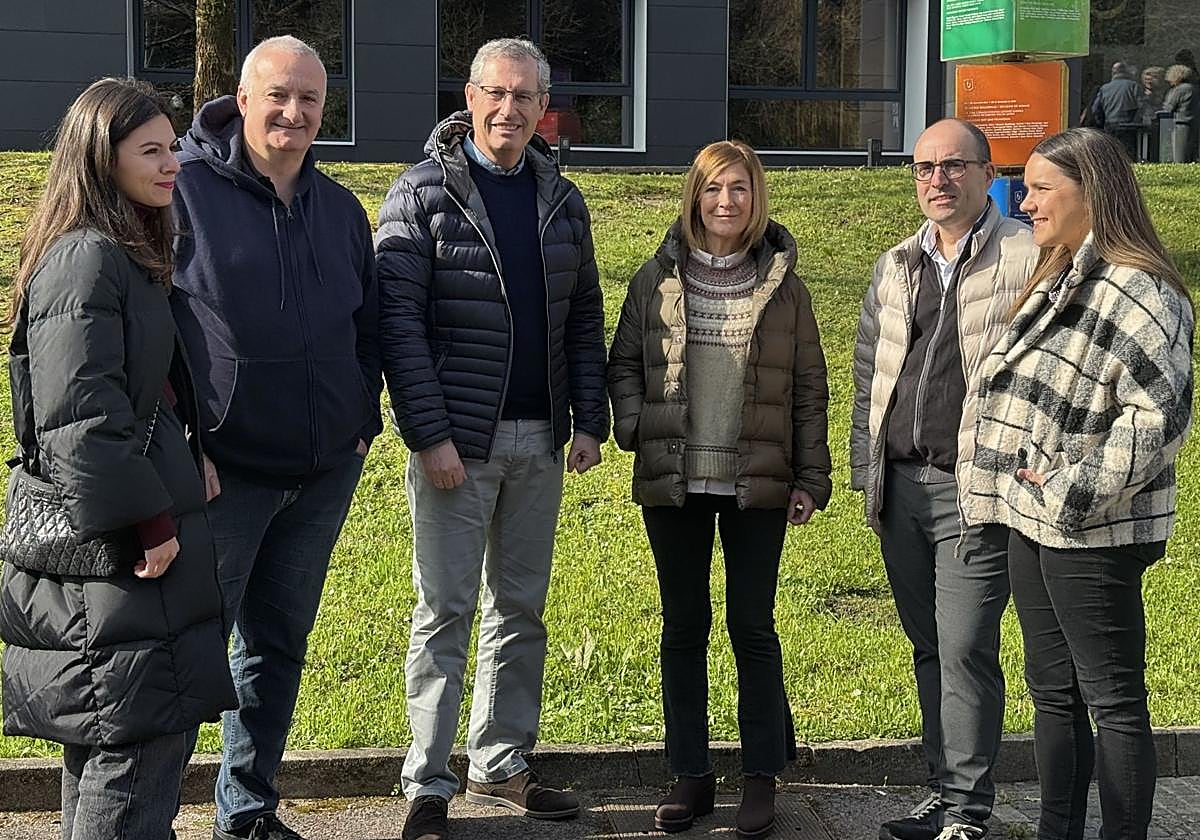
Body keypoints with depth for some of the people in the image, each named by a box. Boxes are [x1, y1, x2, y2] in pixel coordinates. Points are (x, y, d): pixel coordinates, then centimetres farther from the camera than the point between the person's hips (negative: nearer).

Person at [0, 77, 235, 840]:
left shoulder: (130, 254, 16)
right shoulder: (88, 259, -15)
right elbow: (80, 414, -22)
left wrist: (191, 465, 16)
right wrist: (150, 523, -19)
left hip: (118, 543, 10)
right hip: (120, 550, -10)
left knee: (105, 751, 17)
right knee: (141, 747, -6)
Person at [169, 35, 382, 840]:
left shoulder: (341, 209, 9)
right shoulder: (184, 190, -8)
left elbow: (369, 324, 19)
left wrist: (363, 418, 8)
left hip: (326, 472, 6)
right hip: (220, 471, -6)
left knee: (279, 644, 15)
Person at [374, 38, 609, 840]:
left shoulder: (562, 200, 9)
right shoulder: (423, 193, -6)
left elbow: (585, 318, 12)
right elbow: (399, 320, -11)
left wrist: (591, 421, 5)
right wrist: (429, 435, -16)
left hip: (540, 440, 5)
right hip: (457, 439, -5)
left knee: (523, 608, 12)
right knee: (447, 609, 0)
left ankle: (501, 765, 24)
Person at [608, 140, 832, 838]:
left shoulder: (783, 284, 2)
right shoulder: (658, 279, 4)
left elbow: (809, 386, 4)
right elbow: (624, 362, 10)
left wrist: (812, 479, -1)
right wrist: (632, 425, -9)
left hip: (757, 485, -1)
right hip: (673, 484, 1)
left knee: (752, 626, 4)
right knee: (684, 626, 9)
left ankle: (762, 777, 17)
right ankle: (691, 775, 20)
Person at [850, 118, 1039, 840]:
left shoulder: (1029, 259, -5)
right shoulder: (896, 266, 15)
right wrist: (866, 472, 14)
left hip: (976, 491, -6)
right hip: (900, 487, 6)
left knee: (965, 650, -6)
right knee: (929, 647, 13)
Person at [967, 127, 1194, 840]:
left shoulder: (1137, 292, -17)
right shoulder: (1057, 281, 14)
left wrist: (1075, 490, -21)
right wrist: (1021, 491, 14)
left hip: (1092, 538, -10)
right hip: (1034, 522, 10)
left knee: (1114, 702, 1)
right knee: (1053, 695, 17)